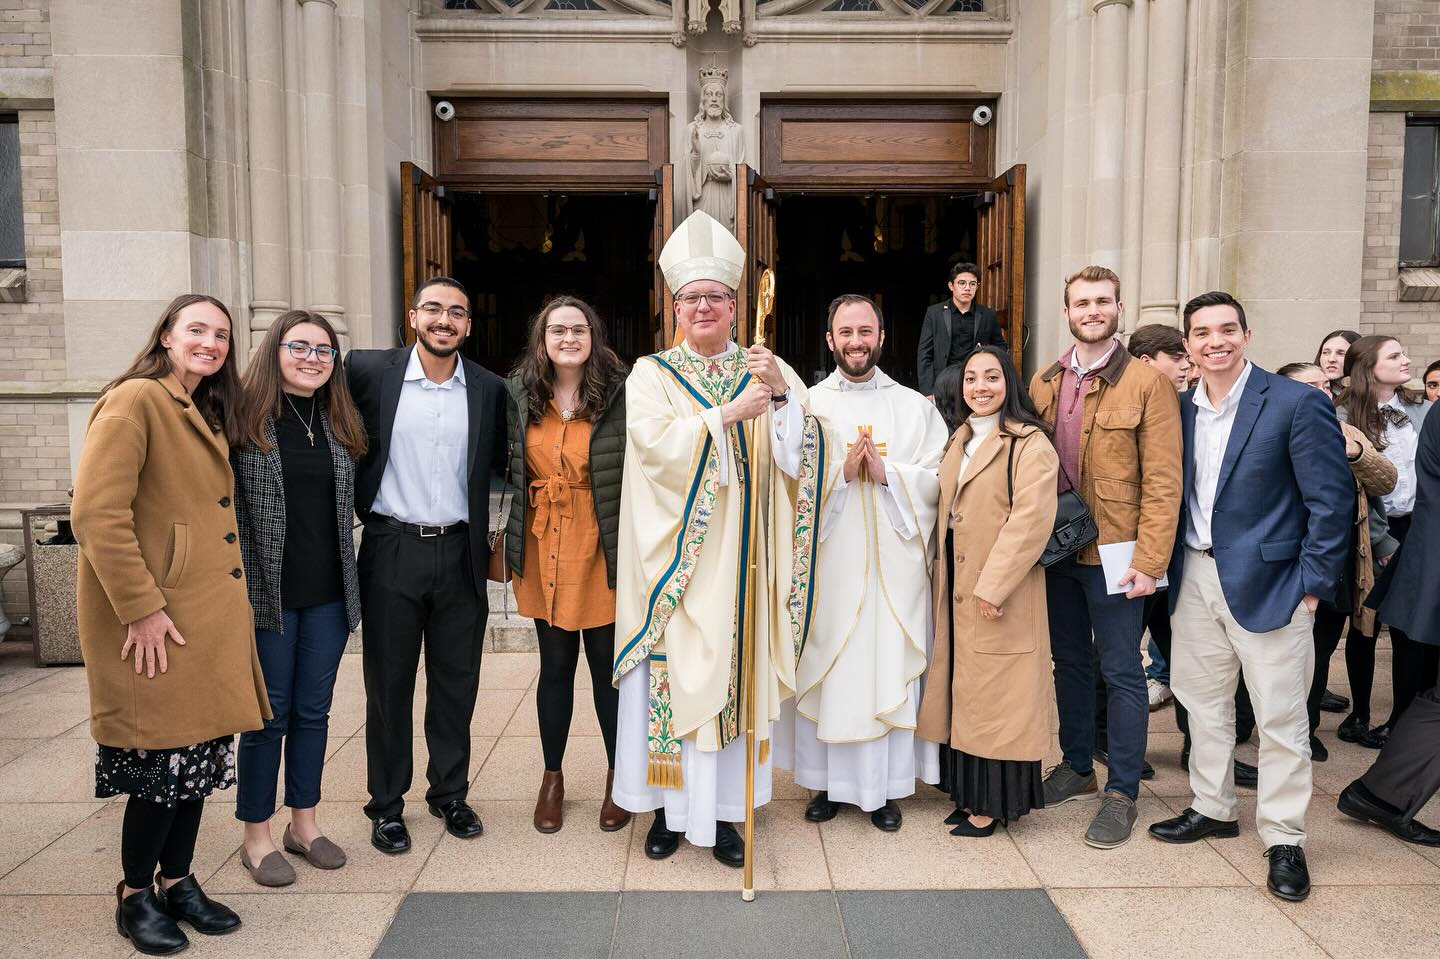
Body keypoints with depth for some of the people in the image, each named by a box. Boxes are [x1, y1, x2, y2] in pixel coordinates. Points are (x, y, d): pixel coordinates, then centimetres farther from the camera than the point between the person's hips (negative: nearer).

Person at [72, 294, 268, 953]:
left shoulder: (206, 414, 16)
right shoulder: (135, 400, -11)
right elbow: (96, 513, -20)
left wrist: (228, 606, 14)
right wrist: (141, 607, -20)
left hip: (210, 618, 8)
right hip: (156, 622, -8)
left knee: (200, 755, 13)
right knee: (162, 762, 2)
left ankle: (178, 881, 28)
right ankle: (134, 896, 21)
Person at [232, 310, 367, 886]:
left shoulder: (340, 424, 8)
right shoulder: (245, 419, -6)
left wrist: (350, 582, 13)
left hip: (328, 594, 4)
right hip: (268, 592, -4)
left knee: (313, 710, 13)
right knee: (269, 714, 5)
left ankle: (303, 824, 28)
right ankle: (257, 837, 21)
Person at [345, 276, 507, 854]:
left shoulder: (489, 389, 4)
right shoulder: (369, 371, -3)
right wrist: (365, 512, -2)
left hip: (460, 552, 2)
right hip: (392, 551, -2)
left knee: (457, 682, 11)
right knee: (388, 682, 9)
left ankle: (450, 793, 29)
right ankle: (386, 805, 25)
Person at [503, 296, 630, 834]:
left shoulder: (621, 395, -7)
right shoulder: (519, 396, 3)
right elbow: (510, 468, 14)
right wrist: (516, 541, 8)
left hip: (603, 548, -2)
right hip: (545, 547, 2)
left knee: (608, 665, 7)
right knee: (555, 665, 12)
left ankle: (618, 777, 27)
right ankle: (553, 775, 30)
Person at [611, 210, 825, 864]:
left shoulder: (766, 369, 8)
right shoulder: (652, 374, 3)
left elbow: (801, 450, -2)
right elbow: (656, 443, -14)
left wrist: (781, 393, -19)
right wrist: (729, 414, -21)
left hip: (741, 558, 1)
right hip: (674, 556, -1)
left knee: (733, 669, 5)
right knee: (673, 670, 3)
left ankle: (721, 808, 18)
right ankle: (668, 805, 19)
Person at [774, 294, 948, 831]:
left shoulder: (915, 407, 9)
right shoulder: (807, 404, 6)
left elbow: (936, 481, 1)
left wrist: (887, 472, -14)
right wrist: (841, 471, -16)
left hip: (894, 563, 1)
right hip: (827, 560, 0)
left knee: (889, 667, 4)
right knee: (825, 669, 4)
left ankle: (884, 786, 17)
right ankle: (827, 782, 20)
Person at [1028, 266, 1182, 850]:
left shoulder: (1147, 383, -7)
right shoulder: (1044, 383, 7)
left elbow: (1162, 480, -11)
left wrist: (1150, 560, -17)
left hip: (1113, 553, -5)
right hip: (1056, 549, 5)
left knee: (1121, 672, 4)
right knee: (1069, 662, 17)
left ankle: (1122, 792, 18)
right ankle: (1077, 767, 33)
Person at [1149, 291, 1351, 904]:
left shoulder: (1297, 404, -11)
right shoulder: (1181, 408, 5)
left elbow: (1331, 501, -10)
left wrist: (1312, 585, -11)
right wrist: (1169, 567, 7)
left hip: (1267, 583, -5)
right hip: (1194, 578, 6)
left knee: (1281, 718, 3)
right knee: (1203, 703, 16)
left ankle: (1283, 840, 18)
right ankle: (1213, 809, 32)